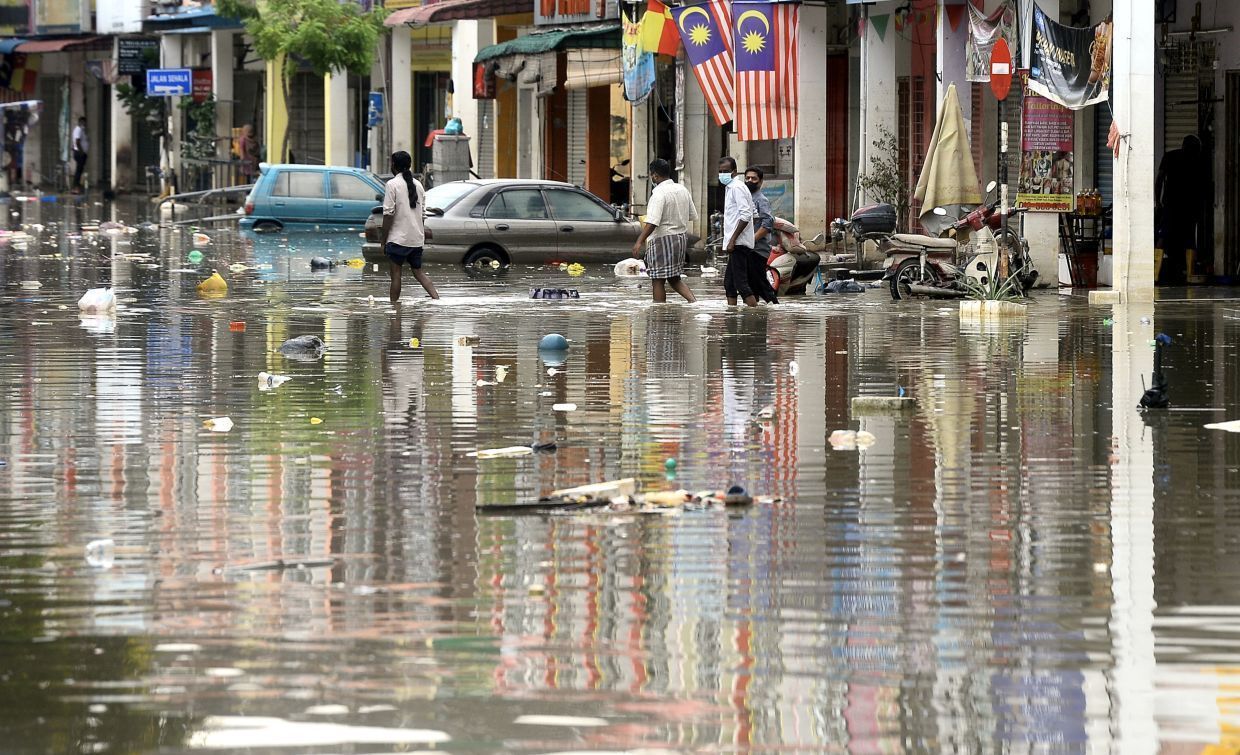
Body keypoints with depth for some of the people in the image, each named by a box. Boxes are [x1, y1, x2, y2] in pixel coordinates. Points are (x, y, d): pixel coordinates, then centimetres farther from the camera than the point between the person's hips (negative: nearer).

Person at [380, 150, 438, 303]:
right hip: (417, 239, 6)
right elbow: (422, 214, 14)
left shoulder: (392, 184, -9)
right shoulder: (418, 184, 10)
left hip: (398, 238, -6)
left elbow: (388, 214, -13)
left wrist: (383, 239, -7)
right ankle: (436, 298, -1)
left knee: (396, 274, 0)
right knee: (418, 272, 14)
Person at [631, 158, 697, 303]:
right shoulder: (682, 190, 7)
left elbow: (652, 222, -26)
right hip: (681, 238, 8)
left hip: (662, 240, -8)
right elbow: (693, 216, 16)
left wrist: (640, 242, -26)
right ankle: (693, 301, 0)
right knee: (674, 278, 18)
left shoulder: (659, 193, -18)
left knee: (658, 280, 1)